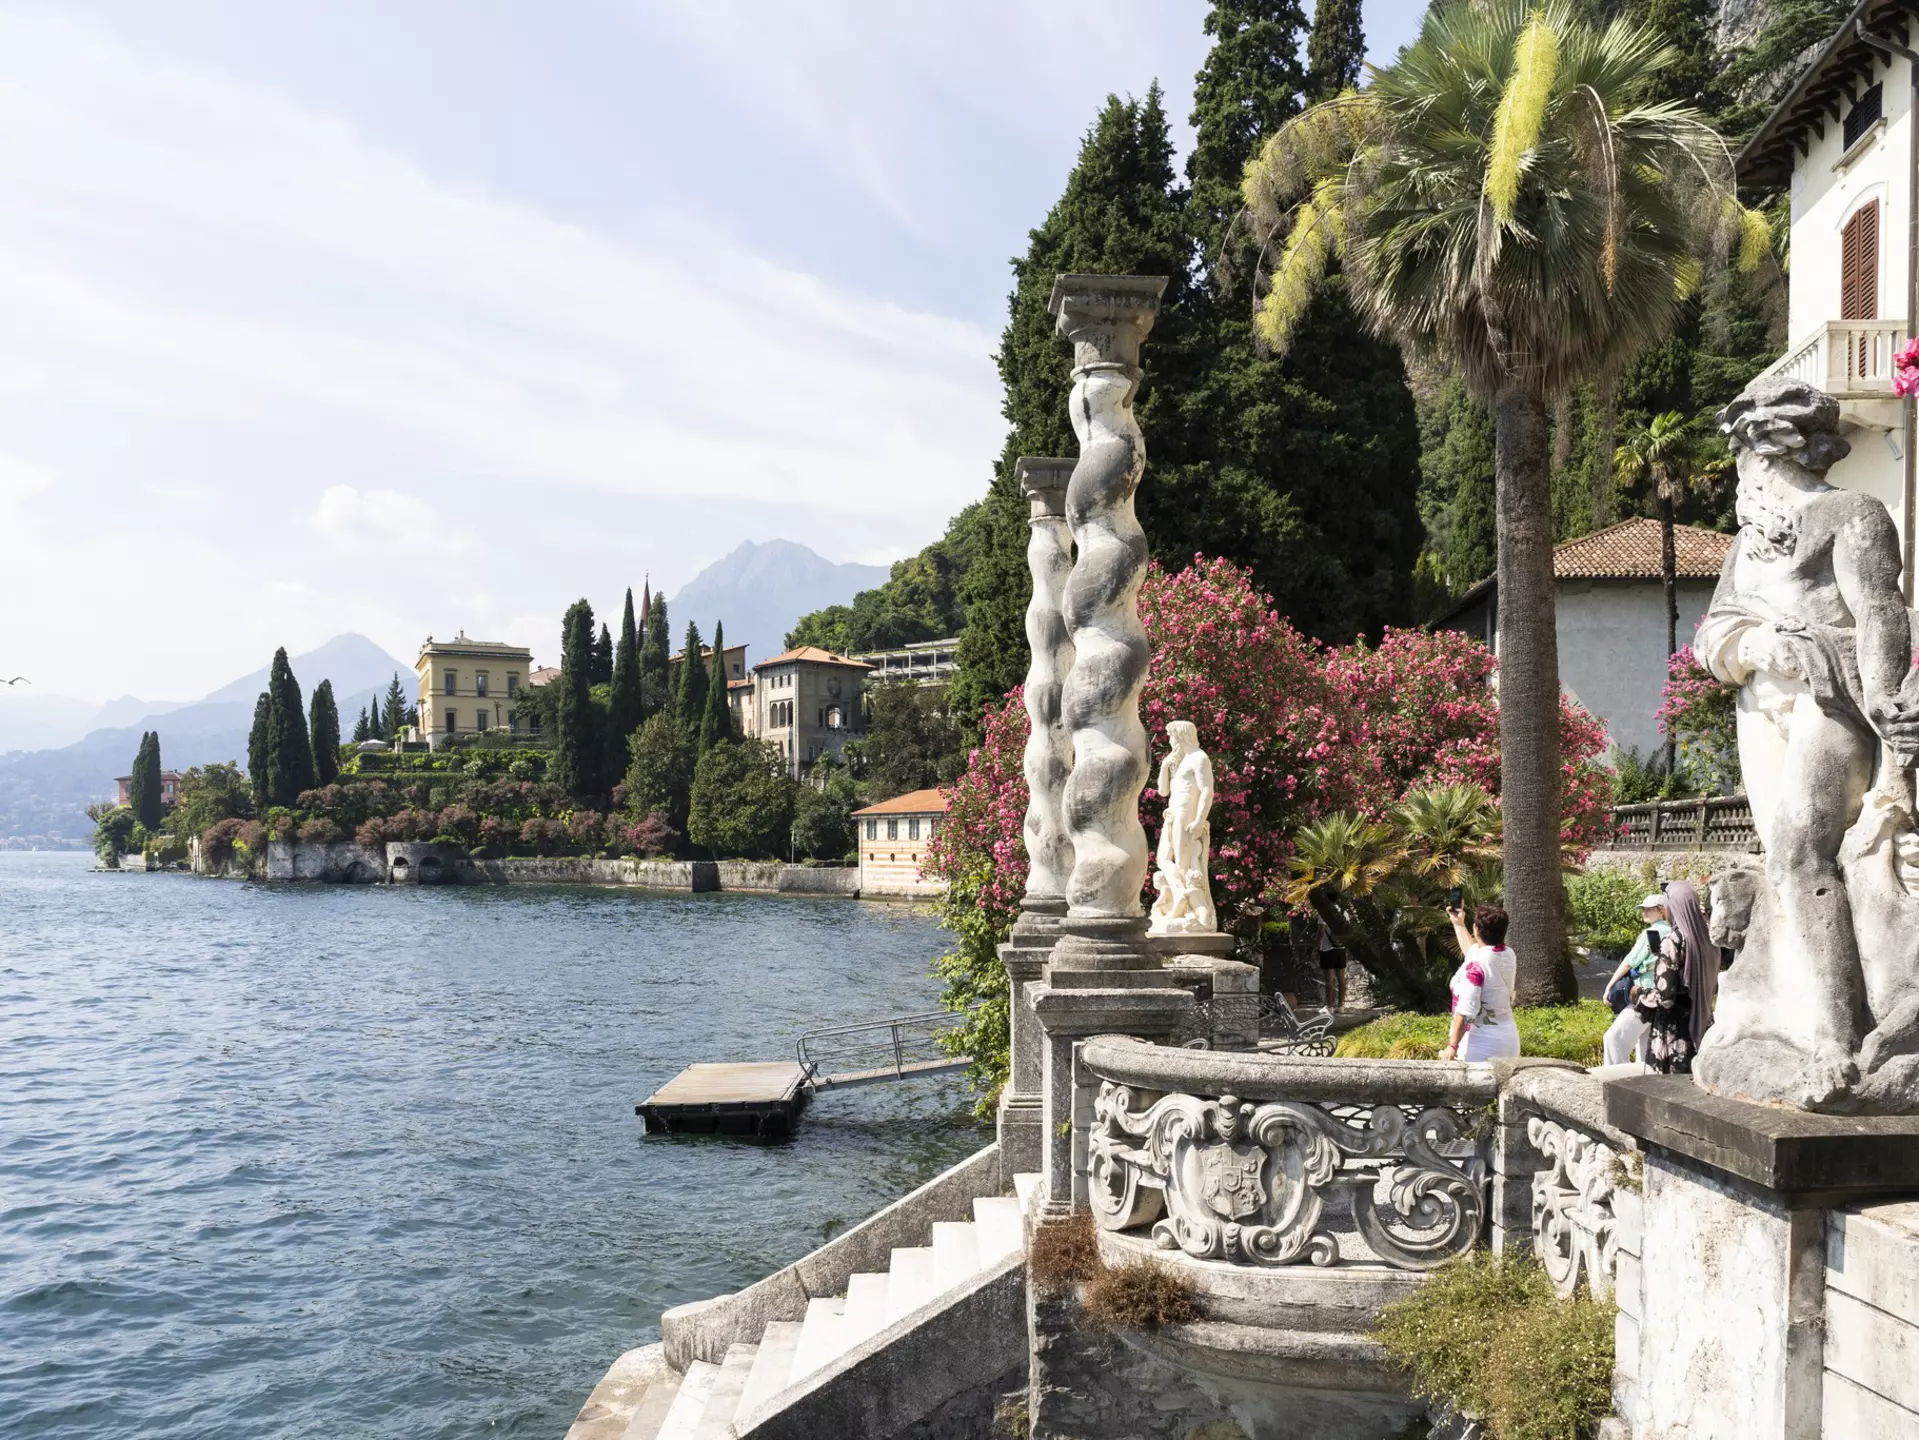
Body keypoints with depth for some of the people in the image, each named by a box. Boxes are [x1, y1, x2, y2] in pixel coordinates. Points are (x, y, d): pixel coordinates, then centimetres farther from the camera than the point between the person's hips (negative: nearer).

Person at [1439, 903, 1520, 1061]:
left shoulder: (1476, 964, -19)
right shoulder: (1509, 956, 6)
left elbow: (1466, 1010, -22)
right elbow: (1474, 951, 28)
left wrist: (1452, 1045, -18)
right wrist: (1458, 923, 40)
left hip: (1481, 1045, -8)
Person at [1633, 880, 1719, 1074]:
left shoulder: (1673, 943, -17)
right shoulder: (1707, 940, 4)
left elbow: (1663, 997, -18)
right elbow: (1713, 988, 16)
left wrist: (1638, 996, 0)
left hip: (1673, 1034, -7)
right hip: (1699, 1029, 7)